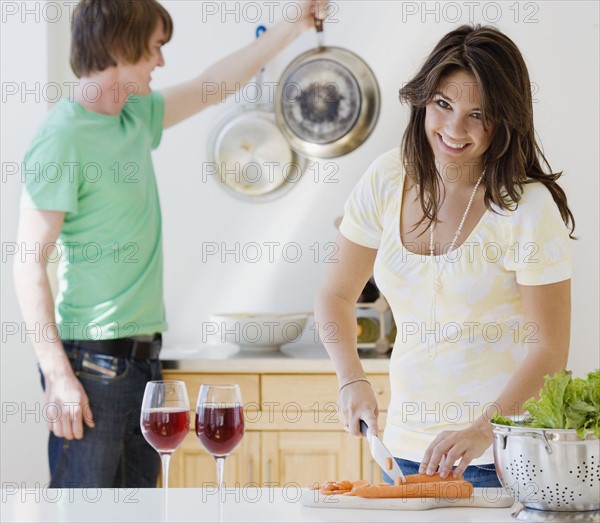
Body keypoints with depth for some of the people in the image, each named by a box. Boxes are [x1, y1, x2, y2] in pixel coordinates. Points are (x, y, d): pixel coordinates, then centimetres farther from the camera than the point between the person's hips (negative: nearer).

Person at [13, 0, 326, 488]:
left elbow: (213, 87, 25)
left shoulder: (136, 117, 10)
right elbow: (29, 266, -16)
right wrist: (58, 375, -20)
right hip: (93, 359, -9)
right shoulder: (63, 138, -14)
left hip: (142, 354, 9)